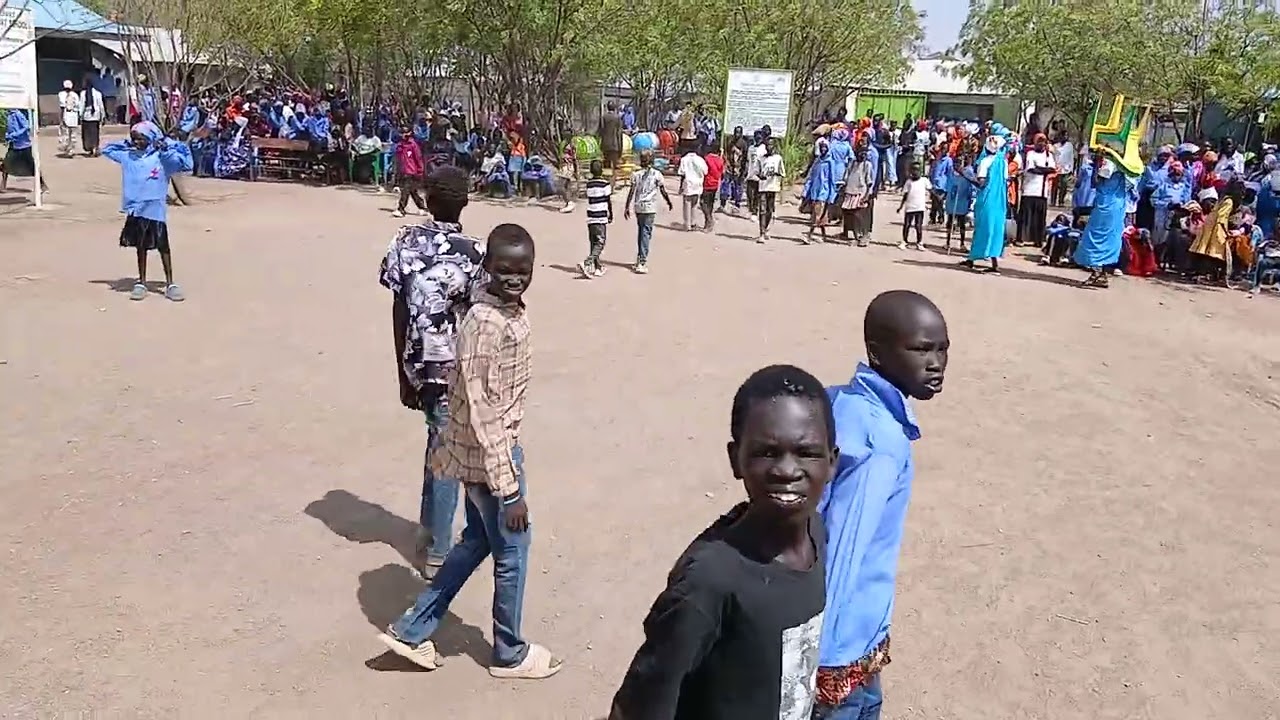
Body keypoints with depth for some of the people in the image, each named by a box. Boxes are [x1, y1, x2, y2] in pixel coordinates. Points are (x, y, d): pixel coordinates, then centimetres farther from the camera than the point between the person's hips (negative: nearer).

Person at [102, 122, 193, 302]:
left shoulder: (162, 157, -5)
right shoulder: (128, 155, 8)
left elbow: (185, 160, -14)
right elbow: (107, 150, 22)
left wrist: (166, 147, -13)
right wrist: (126, 144, 10)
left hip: (155, 208, -4)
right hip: (135, 209, 4)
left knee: (162, 246, 2)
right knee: (140, 245, 11)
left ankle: (170, 284, 8)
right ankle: (141, 282, 19)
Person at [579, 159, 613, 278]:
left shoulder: (588, 183, 6)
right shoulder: (605, 184, -8)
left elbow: (589, 199, 10)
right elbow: (609, 201, -3)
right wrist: (611, 215, 9)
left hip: (590, 217, 6)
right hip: (601, 218, -6)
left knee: (593, 243, 12)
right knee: (600, 243, -3)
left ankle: (597, 268, 17)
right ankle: (586, 264, -20)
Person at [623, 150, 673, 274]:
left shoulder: (636, 175, 4)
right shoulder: (657, 174, -2)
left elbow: (631, 192, 2)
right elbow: (663, 191, 1)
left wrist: (627, 207, 7)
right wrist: (669, 203, 15)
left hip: (638, 207, 3)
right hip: (650, 208, -3)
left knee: (641, 232, 15)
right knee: (646, 233, -6)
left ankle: (640, 260, 20)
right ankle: (642, 262, -13)